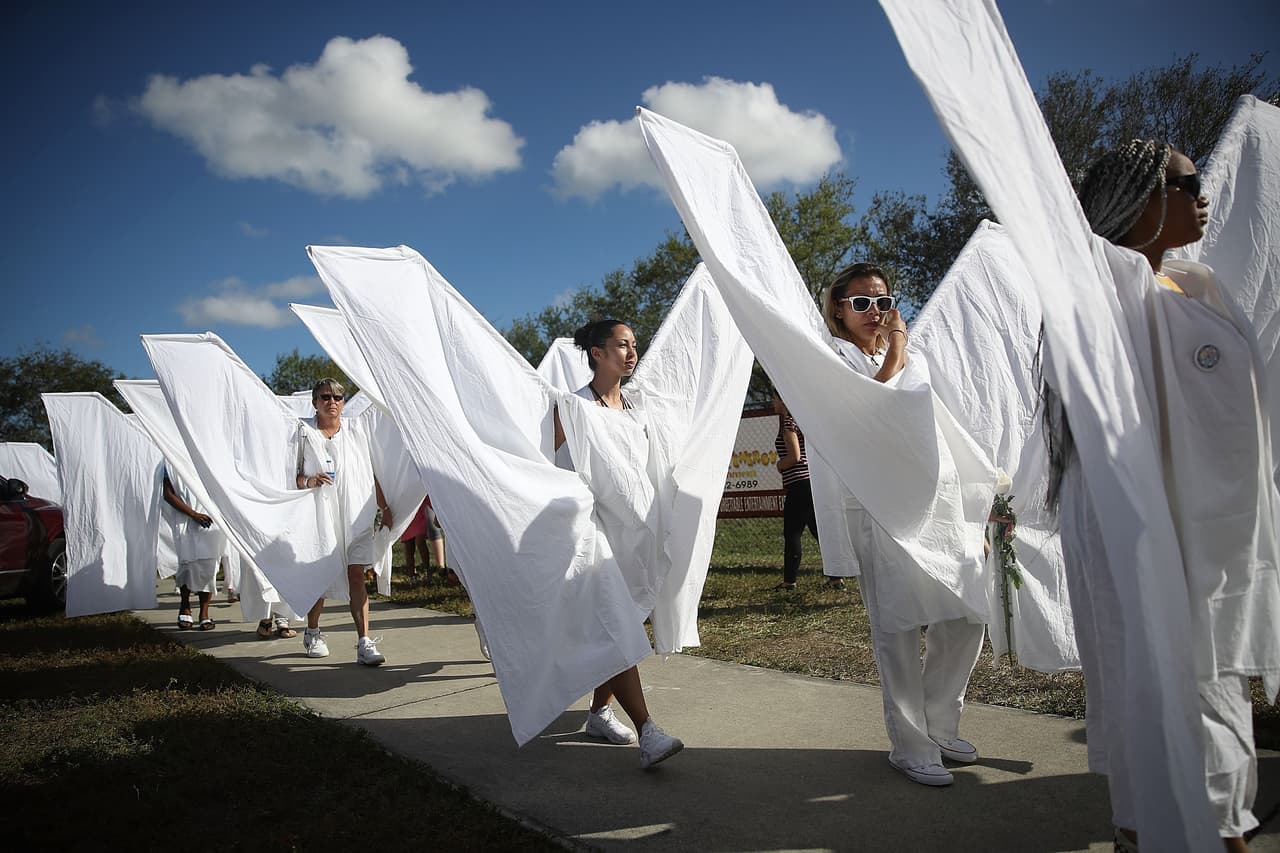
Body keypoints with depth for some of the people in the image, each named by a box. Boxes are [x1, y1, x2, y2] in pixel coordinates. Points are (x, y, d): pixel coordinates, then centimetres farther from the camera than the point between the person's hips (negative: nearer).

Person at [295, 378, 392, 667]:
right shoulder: (304, 433, 2)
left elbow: (370, 475, 14)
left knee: (357, 575, -4)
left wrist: (383, 507, 10)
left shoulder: (355, 432, 10)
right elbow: (291, 475, 3)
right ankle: (312, 633, 31)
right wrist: (308, 481, -18)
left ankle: (364, 642, -6)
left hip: (356, 514, 1)